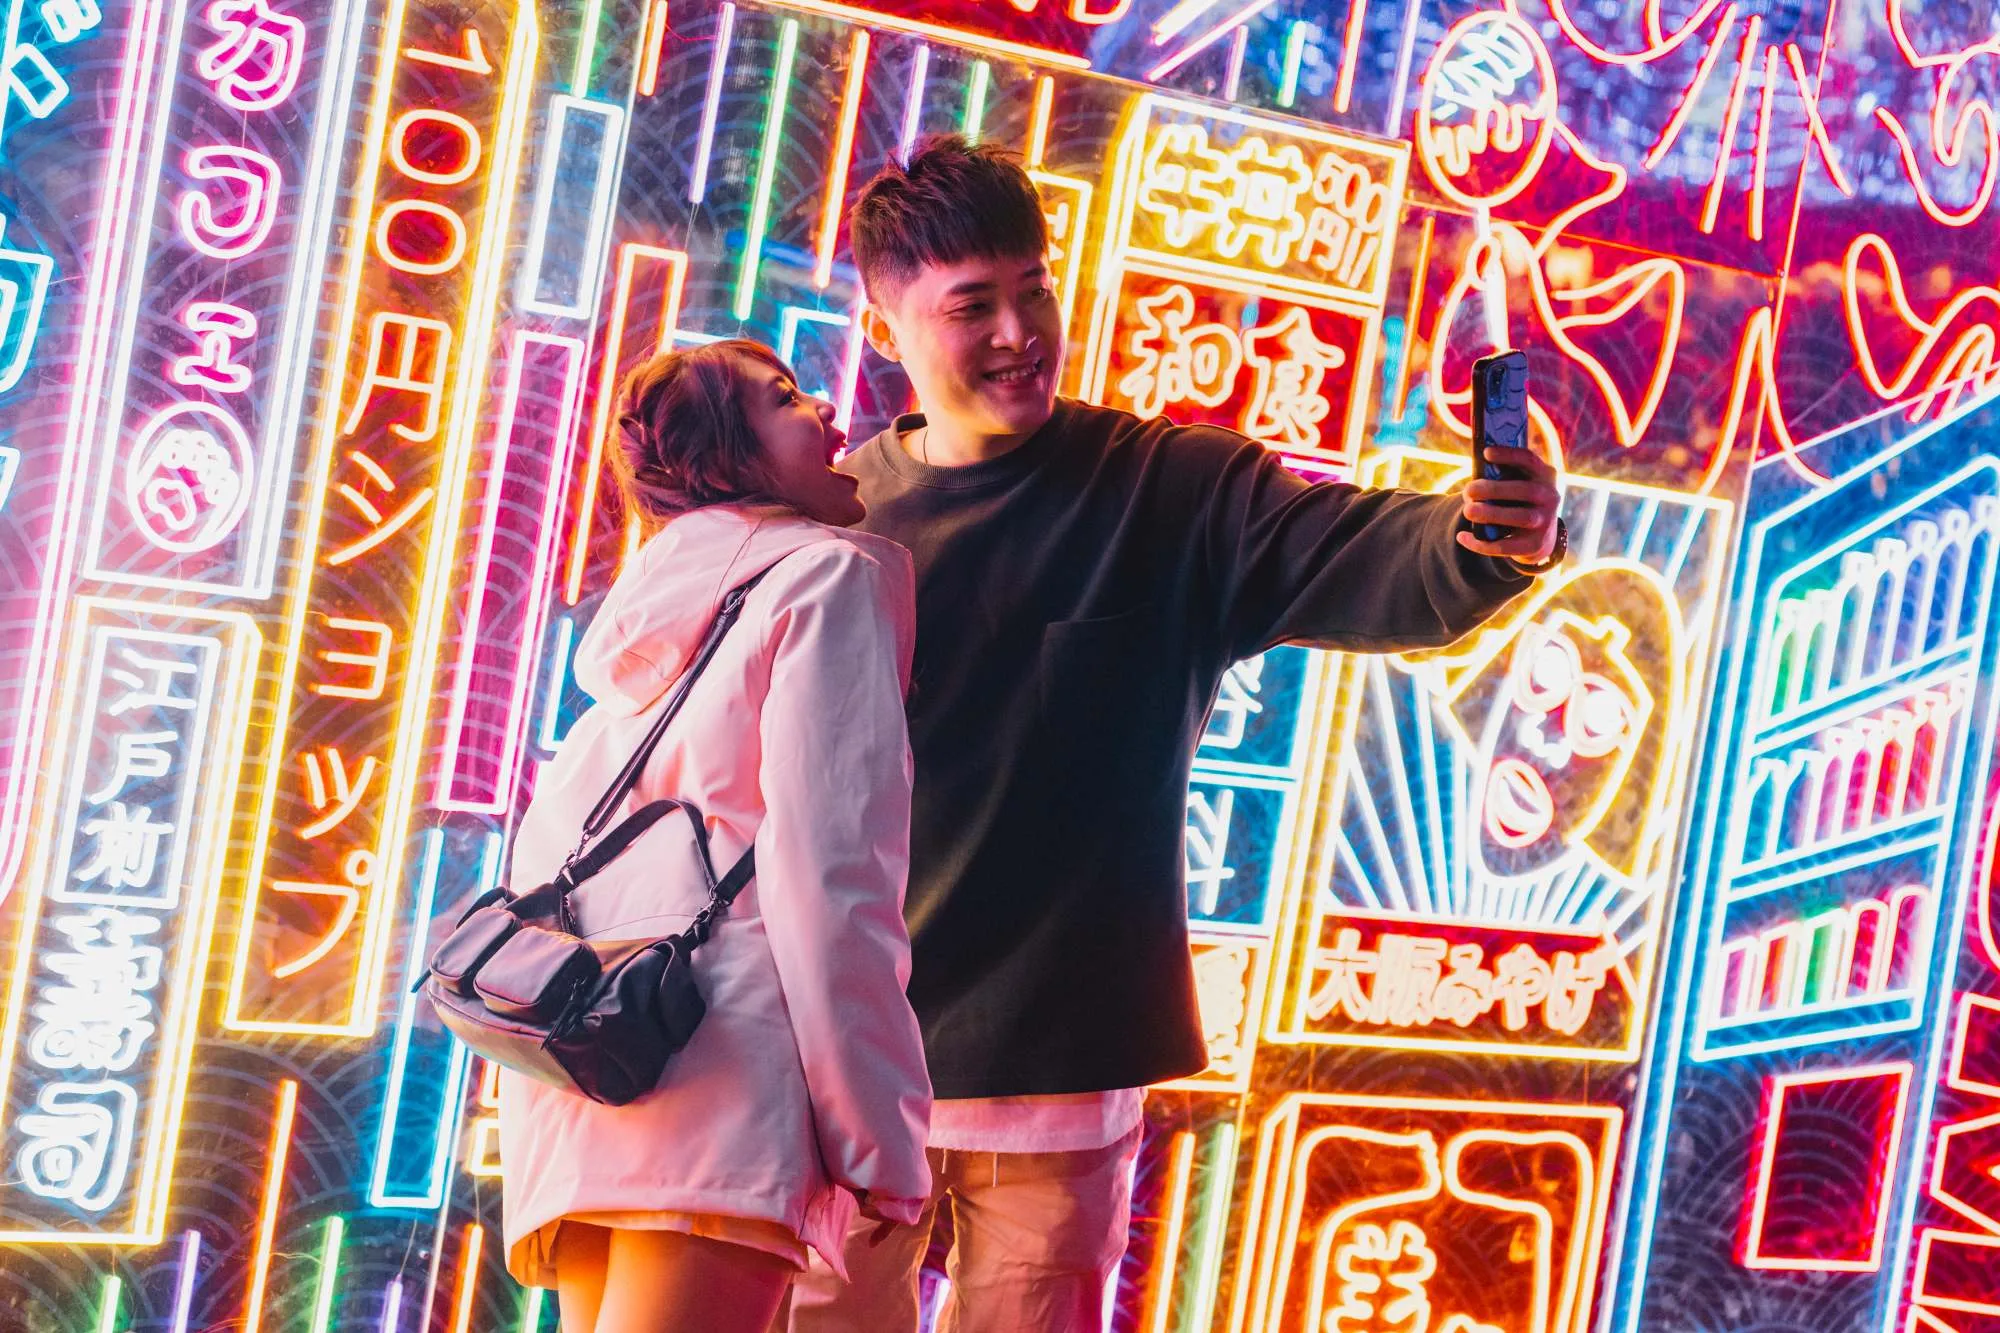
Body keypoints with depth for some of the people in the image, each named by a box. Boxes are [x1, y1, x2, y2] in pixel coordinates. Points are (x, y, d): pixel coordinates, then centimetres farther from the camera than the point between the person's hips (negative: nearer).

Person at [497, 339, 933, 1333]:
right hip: (717, 1057, -8)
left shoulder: (646, 620, 27)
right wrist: (878, 1140, -8)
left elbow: (544, 853, 24)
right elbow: (831, 870, -8)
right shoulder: (828, 574, 4)